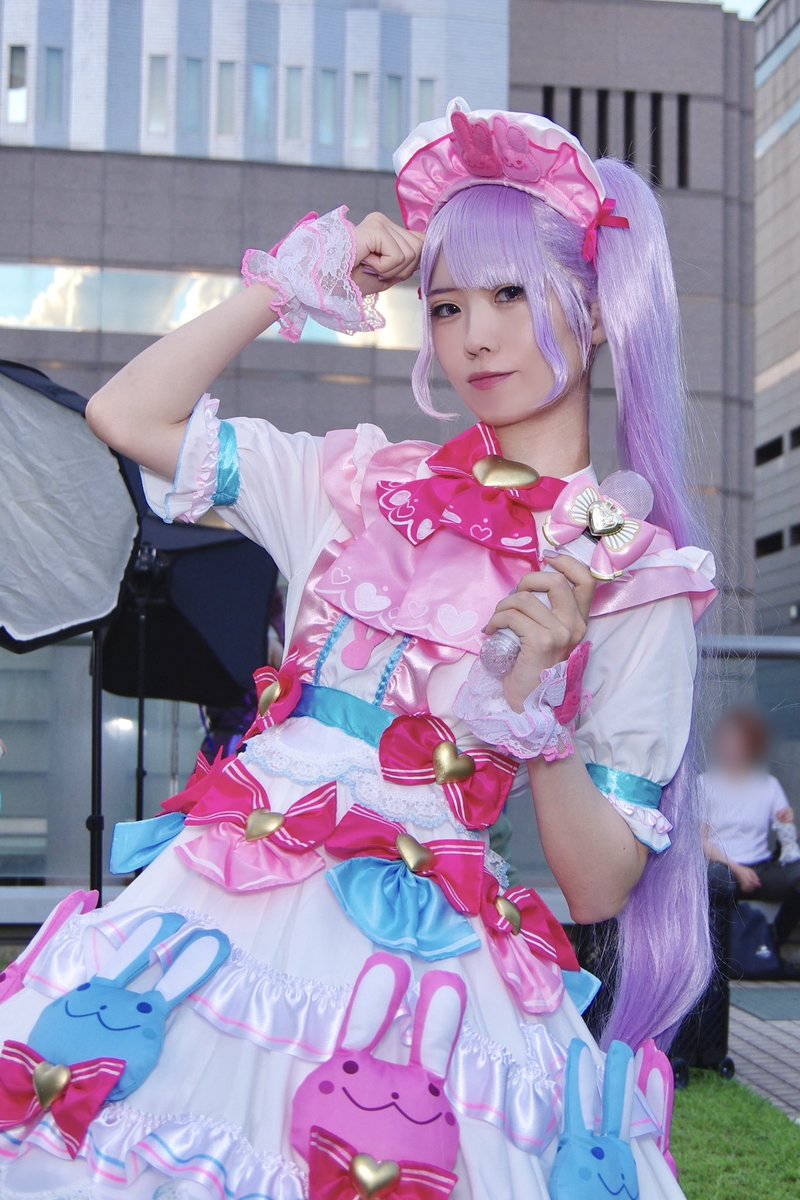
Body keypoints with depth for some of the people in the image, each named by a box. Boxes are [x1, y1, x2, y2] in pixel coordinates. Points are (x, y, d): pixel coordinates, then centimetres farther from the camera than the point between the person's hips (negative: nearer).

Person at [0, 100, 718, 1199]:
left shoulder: (637, 573, 0)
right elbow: (127, 413, 9)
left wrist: (542, 703, -19)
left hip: (412, 968, -3)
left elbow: (600, 888, -2)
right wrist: (297, 281, 8)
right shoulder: (365, 483, 10)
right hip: (221, 929, 3)